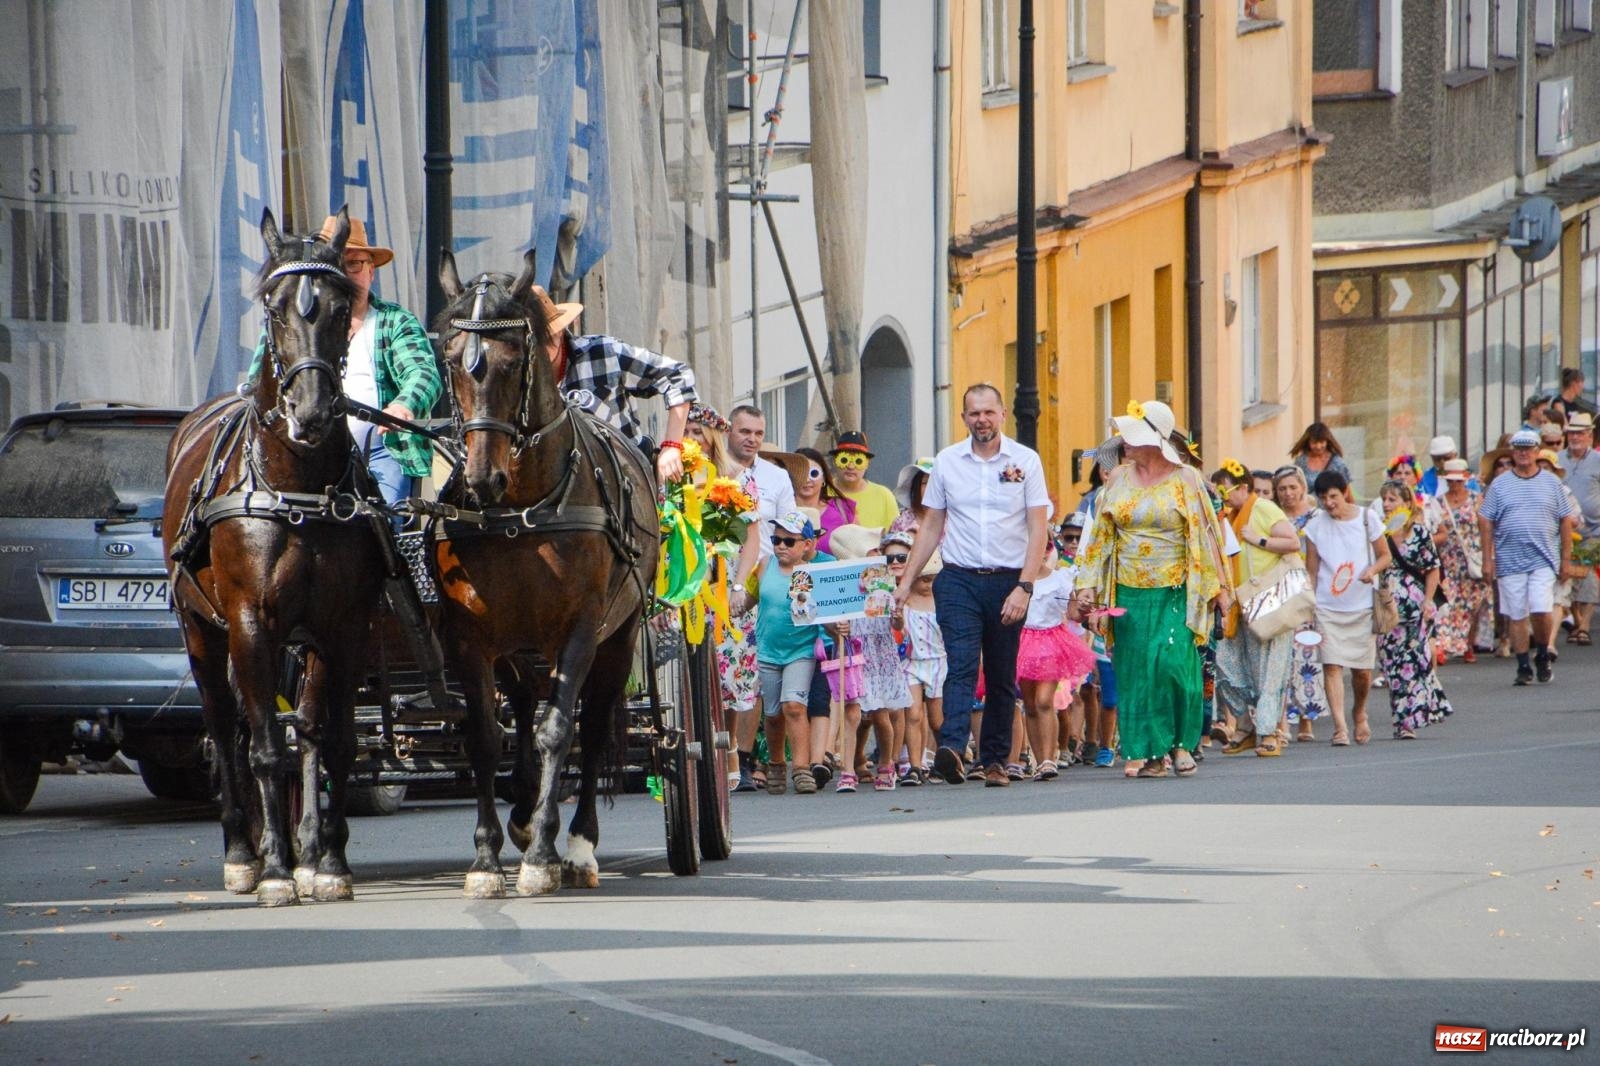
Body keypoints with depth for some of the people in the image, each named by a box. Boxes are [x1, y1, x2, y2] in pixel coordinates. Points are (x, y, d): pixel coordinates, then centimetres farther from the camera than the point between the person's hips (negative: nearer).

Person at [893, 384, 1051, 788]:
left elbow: (1038, 529, -3)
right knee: (962, 665, -16)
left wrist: (1024, 587, -13)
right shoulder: (946, 462, 7)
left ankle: (994, 759, 13)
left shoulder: (1025, 461, 1)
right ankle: (952, 748, -31)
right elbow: (931, 527, 14)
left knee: (1002, 678, 6)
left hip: (1008, 581, 0)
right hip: (958, 578, 0)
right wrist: (905, 582, 9)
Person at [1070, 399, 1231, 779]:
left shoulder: (1186, 480, -1)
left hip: (1175, 593, -3)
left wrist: (1218, 589, -3)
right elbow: (1102, 535, 10)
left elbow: (1205, 534, 1)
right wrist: (1088, 588, 4)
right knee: (1135, 672, -1)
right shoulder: (1119, 480, 8)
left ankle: (1181, 743, 3)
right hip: (1129, 594, 3)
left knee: (1173, 663, -15)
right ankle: (1149, 753, 5)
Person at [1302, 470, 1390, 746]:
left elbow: (1384, 556, 7)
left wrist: (1372, 571, -15)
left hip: (1362, 606, 0)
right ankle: (1340, 727, -15)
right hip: (1327, 606, 0)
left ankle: (1360, 713, 34)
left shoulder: (1367, 519, 0)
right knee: (1332, 666, -12)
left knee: (1362, 670, 6)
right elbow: (1311, 571, 7)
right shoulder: (1315, 526, 3)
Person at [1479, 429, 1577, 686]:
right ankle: (1523, 667, 10)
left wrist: (1566, 559, 6)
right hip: (1509, 561, 1)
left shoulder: (1551, 483, 8)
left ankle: (1543, 656, 11)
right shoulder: (1499, 485, 6)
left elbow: (1566, 520, 10)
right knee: (1517, 616, 2)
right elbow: (1486, 522, 6)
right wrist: (1487, 559, 0)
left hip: (1544, 559, -1)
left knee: (1541, 611, -12)